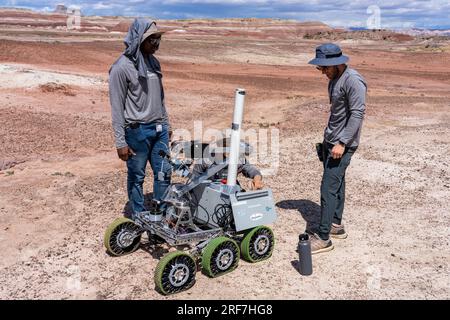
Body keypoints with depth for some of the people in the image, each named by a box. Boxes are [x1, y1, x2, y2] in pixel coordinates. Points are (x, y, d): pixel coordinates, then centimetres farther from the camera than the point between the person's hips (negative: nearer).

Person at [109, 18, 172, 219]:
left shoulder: (154, 62, 9)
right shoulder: (122, 67, -12)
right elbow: (117, 107, -12)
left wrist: (166, 125, 19)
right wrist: (120, 142, -14)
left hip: (159, 129, 7)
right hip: (137, 131, -6)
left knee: (164, 173, 11)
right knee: (136, 177, 8)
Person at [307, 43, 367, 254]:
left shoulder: (353, 81, -17)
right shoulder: (334, 80, 13)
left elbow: (357, 114, -22)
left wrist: (342, 143, -25)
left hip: (343, 145, -10)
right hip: (331, 141, 10)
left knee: (329, 188, -9)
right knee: (337, 184, 16)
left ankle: (323, 238, -3)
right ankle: (336, 225, 28)